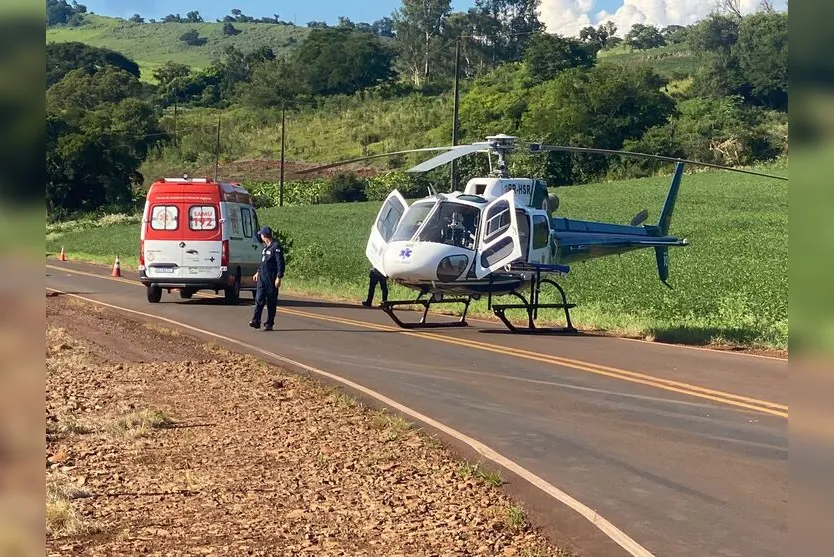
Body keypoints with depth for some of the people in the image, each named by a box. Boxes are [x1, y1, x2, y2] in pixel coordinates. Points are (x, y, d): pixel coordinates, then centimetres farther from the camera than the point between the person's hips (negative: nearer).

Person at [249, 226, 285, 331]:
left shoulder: (276, 246, -11)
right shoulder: (265, 246, 16)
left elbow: (280, 263, -15)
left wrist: (278, 278, -19)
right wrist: (258, 273, 29)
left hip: (272, 279, -7)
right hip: (262, 278, 7)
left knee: (271, 302, 0)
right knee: (259, 299, -4)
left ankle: (269, 323, 5)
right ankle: (256, 320, -9)